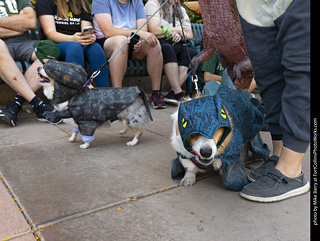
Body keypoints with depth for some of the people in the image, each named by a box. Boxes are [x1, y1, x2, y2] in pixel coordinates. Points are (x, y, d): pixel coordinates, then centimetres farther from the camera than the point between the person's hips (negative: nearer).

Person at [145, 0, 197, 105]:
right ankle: (179, 93, -38)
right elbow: (154, 31, -13)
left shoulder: (181, 9, 22)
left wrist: (181, 35, -8)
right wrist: (177, 30, -3)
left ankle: (173, 93, -31)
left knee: (192, 53, -23)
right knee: (167, 48, -37)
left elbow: (190, 35, 15)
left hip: (176, 46, 6)